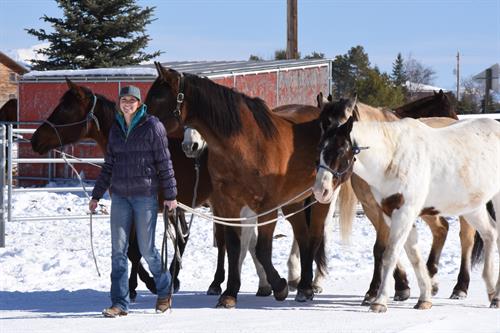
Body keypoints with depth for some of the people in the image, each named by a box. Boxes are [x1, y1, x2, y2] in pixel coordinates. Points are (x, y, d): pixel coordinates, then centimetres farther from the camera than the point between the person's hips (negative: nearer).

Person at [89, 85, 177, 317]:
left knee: (146, 249, 0)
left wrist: (170, 195, -6)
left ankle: (164, 289, 25)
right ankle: (119, 303, 3)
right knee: (118, 250, 0)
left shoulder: (152, 126, -4)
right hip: (120, 195, 5)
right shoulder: (116, 128, 10)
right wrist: (97, 195, 16)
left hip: (145, 195, -5)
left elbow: (164, 163, -3)